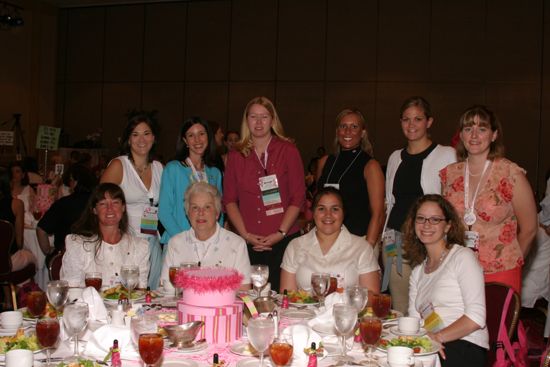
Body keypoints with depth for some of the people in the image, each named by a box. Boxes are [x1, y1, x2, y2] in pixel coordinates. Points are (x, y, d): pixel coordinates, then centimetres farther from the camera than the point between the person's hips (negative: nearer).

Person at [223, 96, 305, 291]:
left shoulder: (288, 151, 5)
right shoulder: (236, 155, 11)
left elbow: (298, 198, 0)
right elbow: (229, 200, 8)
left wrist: (280, 233, -8)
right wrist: (245, 234, -4)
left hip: (283, 241, -2)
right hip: (247, 244, 2)